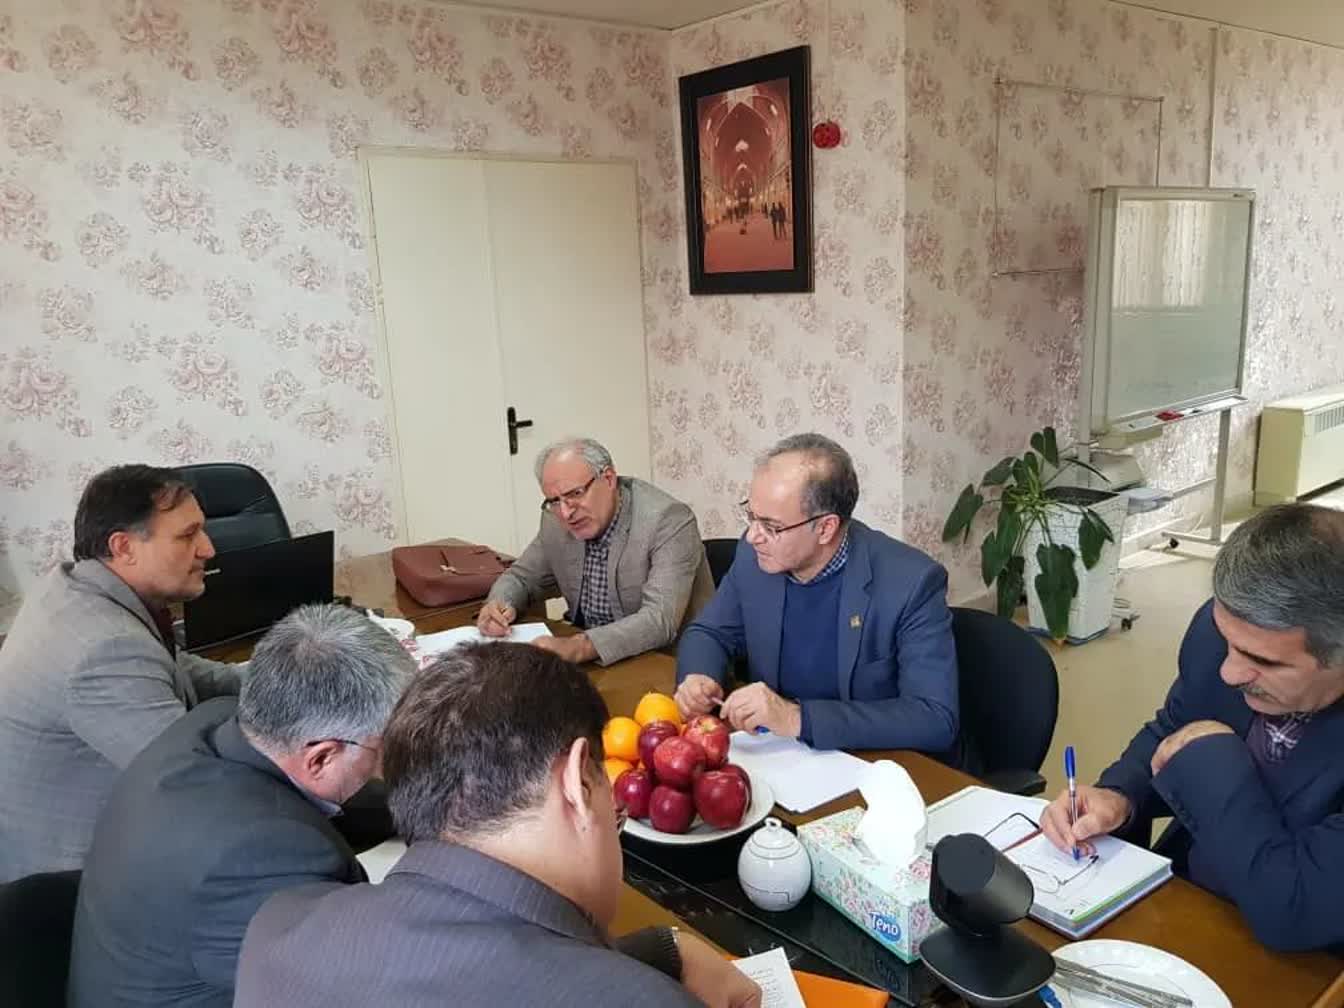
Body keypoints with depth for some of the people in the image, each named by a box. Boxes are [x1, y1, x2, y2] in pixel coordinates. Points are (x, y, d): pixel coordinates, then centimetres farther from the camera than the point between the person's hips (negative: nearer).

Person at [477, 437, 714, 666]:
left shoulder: (669, 520, -21)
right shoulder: (556, 521, -1)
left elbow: (661, 620, -31)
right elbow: (523, 577, 15)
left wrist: (577, 648, -43)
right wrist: (499, 605, -9)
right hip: (588, 660, 6)